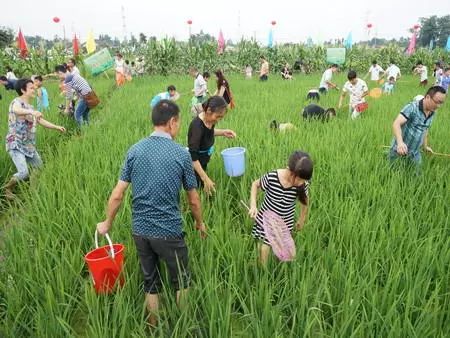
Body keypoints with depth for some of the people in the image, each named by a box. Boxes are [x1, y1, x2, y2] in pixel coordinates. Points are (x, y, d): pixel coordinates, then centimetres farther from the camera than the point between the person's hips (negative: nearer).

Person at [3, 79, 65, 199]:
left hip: (29, 145, 9)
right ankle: (8, 188, 10)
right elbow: (16, 110, -39)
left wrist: (56, 127, 14)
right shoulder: (17, 102, -14)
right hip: (16, 145, -9)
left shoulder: (30, 107, 12)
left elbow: (41, 121, 23)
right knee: (23, 173, -19)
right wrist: (32, 112, -57)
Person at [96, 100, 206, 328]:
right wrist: (200, 223, 14)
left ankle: (155, 328, 37)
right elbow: (193, 200, -4)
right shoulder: (181, 154, -12)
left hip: (140, 230, 4)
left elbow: (117, 194, -2)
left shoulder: (134, 151, -4)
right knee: (181, 281, 19)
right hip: (169, 232, -3)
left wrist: (108, 223, 14)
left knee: (150, 283, 20)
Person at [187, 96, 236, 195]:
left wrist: (222, 132, -2)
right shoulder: (197, 126, -31)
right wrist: (205, 178, -33)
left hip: (203, 163, 8)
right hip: (194, 167, -8)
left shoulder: (209, 120, -9)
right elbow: (193, 157, -32)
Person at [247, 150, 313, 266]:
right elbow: (255, 184, -9)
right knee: (264, 246, 13)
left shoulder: (303, 185, -24)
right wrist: (253, 205, -20)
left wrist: (302, 220, 12)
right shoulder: (271, 177, -31)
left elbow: (305, 201, -1)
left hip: (285, 222, 1)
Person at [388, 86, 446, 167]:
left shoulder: (432, 113, 3)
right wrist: (400, 142, -47)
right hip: (400, 148, -6)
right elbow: (396, 124, -32)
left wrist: (425, 146, 25)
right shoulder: (412, 107, -19)